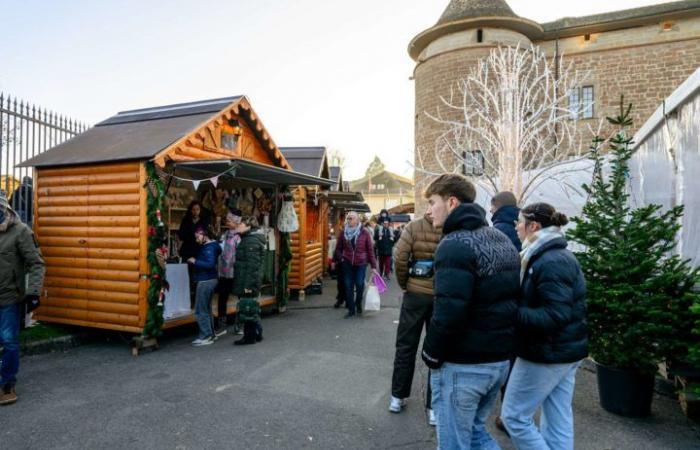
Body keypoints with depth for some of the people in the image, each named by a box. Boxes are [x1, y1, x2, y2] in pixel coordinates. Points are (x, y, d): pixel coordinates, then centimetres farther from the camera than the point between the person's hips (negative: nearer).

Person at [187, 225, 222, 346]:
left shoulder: (209, 247, -16)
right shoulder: (209, 246, 13)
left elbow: (210, 264, -26)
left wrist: (195, 261, -20)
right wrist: (195, 261, 3)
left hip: (206, 281, -10)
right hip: (209, 280, 10)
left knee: (200, 310, -5)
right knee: (206, 309, 16)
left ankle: (206, 336, 0)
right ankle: (210, 334, 24)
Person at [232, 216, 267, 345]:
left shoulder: (251, 241, -16)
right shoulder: (248, 239, 17)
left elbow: (252, 265, -21)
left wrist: (248, 284, -22)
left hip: (247, 283, -10)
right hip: (246, 282, 10)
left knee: (247, 309, -2)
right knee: (251, 309, 16)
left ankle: (250, 337, 8)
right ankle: (256, 334, 26)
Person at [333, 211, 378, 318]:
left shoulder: (364, 232, -6)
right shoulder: (344, 232, 1)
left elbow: (370, 249, -5)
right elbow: (338, 248, 10)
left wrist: (373, 266, -7)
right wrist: (341, 258, -6)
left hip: (361, 264, -2)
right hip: (347, 264, 2)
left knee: (359, 285, 1)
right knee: (348, 287, 3)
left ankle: (358, 304, 28)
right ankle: (351, 309, 15)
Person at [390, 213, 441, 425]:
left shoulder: (415, 227, -7)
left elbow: (400, 258, -13)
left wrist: (404, 283, 3)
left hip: (416, 293, 0)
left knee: (406, 346, 14)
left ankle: (398, 397, 25)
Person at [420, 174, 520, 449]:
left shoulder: (456, 244, -19)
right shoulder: (502, 240, 10)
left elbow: (448, 311, -26)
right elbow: (514, 297, 13)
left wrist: (431, 354, -12)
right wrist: (500, 342, 16)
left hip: (462, 365, -8)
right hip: (500, 360, 8)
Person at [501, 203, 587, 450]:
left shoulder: (549, 262, -21)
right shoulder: (560, 256, 11)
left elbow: (555, 316, -27)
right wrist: (516, 309, 4)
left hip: (547, 354, -9)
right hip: (566, 351, 9)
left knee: (514, 415, 3)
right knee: (558, 420, 16)